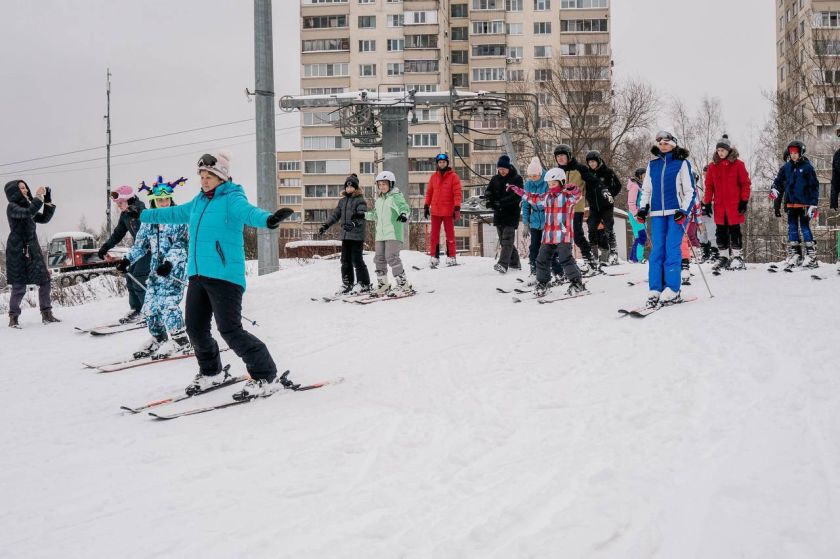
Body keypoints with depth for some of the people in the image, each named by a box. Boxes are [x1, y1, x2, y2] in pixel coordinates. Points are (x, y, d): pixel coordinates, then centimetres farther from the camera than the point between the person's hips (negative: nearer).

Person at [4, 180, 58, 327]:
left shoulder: (28, 206, 15)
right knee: (19, 286, -5)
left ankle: (46, 314, 9)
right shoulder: (12, 207, -7)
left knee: (44, 281, 1)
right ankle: (14, 317, 8)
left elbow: (44, 218, 16)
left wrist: (48, 200, 9)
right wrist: (38, 197, -20)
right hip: (18, 251, -7)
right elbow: (29, 213, -25)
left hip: (33, 250, 7)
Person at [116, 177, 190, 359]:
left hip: (175, 268, -6)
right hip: (156, 269, 7)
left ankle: (180, 340, -9)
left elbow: (179, 245, -13)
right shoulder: (149, 221, 12)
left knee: (167, 303, -18)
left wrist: (169, 262, -27)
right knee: (149, 306, 4)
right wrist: (127, 259, 4)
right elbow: (140, 245, 18)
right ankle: (158, 338, 21)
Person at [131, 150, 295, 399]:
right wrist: (142, 215, 45)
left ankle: (267, 377, -5)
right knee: (195, 327, 12)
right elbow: (174, 213, 34)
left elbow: (248, 212, -30)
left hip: (225, 274, -8)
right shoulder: (198, 202, 17)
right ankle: (211, 373, 34)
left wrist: (268, 219, -53)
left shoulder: (232, 199, -8)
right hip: (197, 274, 9)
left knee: (230, 329, -14)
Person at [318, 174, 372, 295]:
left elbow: (362, 216, -19)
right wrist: (326, 225, 15)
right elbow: (335, 215, 22)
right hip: (345, 235, 7)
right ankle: (347, 285, 18)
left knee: (357, 261, -7)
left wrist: (354, 223, -35)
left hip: (357, 235, -7)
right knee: (345, 261, 9)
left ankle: (365, 285, 1)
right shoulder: (342, 201, 16)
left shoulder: (360, 200, -6)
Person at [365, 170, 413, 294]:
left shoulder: (396, 196, -6)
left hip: (393, 233, -9)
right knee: (379, 258, 11)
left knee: (392, 257, -16)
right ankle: (383, 285, 23)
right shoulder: (379, 199, 18)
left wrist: (404, 214, -44)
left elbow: (404, 207, -23)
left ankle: (403, 284, -12)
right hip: (380, 234, 9)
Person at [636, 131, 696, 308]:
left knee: (672, 250, -10)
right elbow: (646, 189, 21)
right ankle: (655, 291, -1)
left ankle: (672, 291, -8)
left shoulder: (682, 163, 3)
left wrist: (684, 211, -11)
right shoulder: (652, 165, 15)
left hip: (676, 212, -4)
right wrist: (643, 208, 7)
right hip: (657, 213, 4)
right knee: (656, 251, -1)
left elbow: (689, 190, 1)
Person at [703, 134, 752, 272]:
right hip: (719, 205, 3)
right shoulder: (713, 166, 8)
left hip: (734, 204, -3)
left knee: (734, 230, 0)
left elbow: (745, 183, 0)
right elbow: (709, 186, 11)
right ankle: (723, 257, 14)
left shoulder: (738, 164, -1)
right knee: (720, 232, 6)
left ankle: (736, 257, 6)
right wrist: (707, 203, 5)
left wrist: (744, 201, -6)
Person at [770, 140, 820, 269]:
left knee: (805, 228, -6)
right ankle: (794, 256, 11)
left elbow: (814, 186, -2)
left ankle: (811, 256, -2)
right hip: (791, 204, 4)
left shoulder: (807, 167, -2)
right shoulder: (786, 167, 9)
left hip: (804, 204, -4)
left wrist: (813, 204, -8)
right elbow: (778, 183, 14)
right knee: (792, 229, 5)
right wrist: (777, 205, 7)